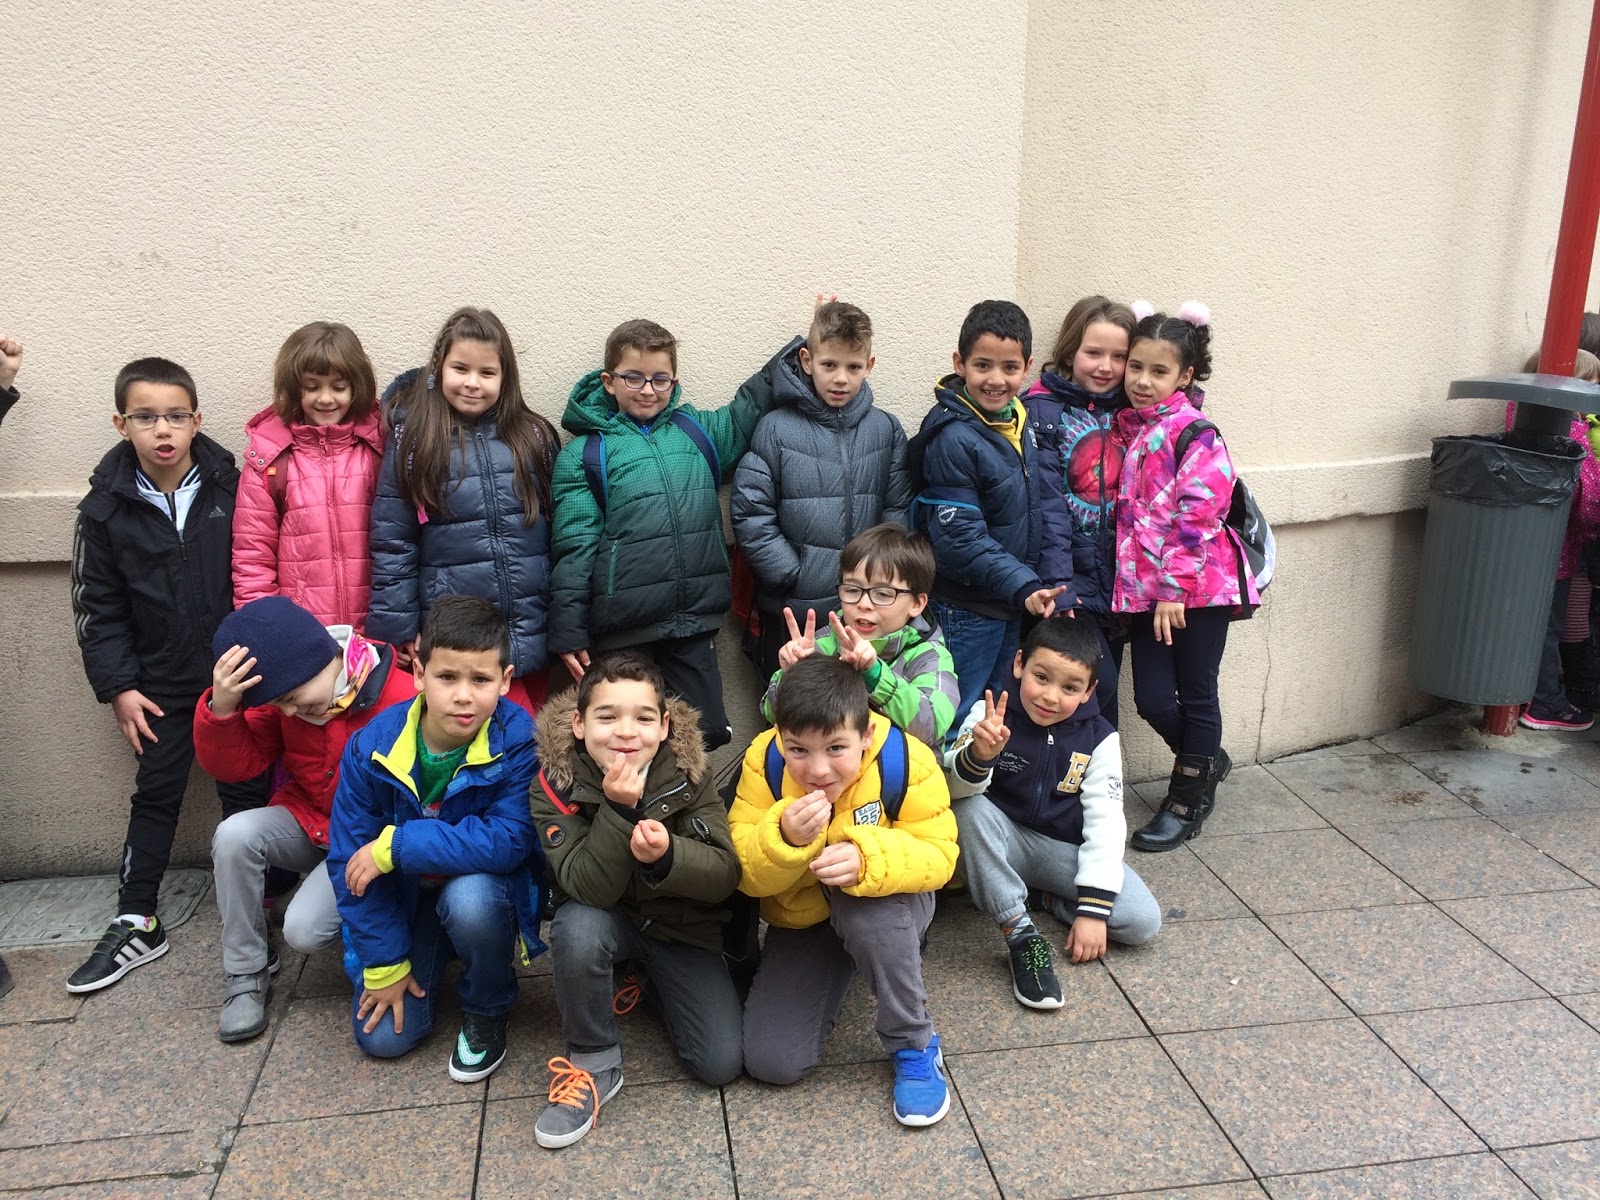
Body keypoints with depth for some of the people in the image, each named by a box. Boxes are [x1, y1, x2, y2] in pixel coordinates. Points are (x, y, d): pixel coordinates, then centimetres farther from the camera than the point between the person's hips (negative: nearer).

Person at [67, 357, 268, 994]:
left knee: (245, 792, 7)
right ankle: (136, 924, 22)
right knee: (155, 796, 10)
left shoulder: (230, 488, -7)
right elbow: (97, 607, 2)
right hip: (160, 684, 1)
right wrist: (118, 686, -2)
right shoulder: (105, 508, -4)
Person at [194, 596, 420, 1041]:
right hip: (305, 820, 5)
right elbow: (233, 764, -7)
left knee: (305, 928, -25)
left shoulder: (401, 703, -27)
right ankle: (245, 971, -6)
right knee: (234, 835, -24)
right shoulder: (287, 686, -8)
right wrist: (222, 707, -25)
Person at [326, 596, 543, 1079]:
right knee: (385, 1036, -7)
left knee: (469, 896, -37)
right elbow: (350, 860, -11)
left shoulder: (519, 740, -26)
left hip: (488, 889, -2)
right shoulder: (372, 746, -18)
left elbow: (507, 841, -33)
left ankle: (486, 1011, -4)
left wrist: (395, 846, -31)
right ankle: (433, 960, 27)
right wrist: (385, 962, -10)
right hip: (405, 899, 3)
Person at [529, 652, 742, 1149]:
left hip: (682, 925, 1)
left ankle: (649, 977, 19)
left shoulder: (689, 774, -16)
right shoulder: (556, 783, -20)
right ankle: (594, 1060, -11)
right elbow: (589, 890, -27)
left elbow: (726, 875, -19)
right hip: (608, 919, -1)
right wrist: (619, 810, -40)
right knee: (578, 927, -37)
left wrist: (666, 856, -39)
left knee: (721, 1063, -10)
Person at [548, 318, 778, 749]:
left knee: (709, 732, 5)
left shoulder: (698, 430, 10)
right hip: (624, 628, -3)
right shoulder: (584, 453, 0)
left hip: (696, 620, 3)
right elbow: (574, 549, -2)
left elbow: (751, 409, 21)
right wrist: (569, 632, -4)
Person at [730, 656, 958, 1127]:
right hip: (803, 917, 2)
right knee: (771, 1062, -11)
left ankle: (914, 1045, -14)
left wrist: (867, 860, -42)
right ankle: (837, 971, 21)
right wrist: (785, 840, -41)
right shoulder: (765, 760, -20)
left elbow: (938, 855, -22)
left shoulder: (906, 760, -24)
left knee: (867, 908, -40)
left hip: (886, 905, -2)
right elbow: (747, 875, -17)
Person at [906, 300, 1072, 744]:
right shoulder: (953, 438, -20)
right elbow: (959, 539, -22)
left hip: (1016, 605, 8)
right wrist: (1024, 587, -26)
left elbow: (1050, 506, 8)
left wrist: (1057, 586, -1)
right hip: (967, 610, -7)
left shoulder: (1024, 423, 4)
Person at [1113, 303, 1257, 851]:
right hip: (1143, 587, 6)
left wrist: (1174, 590, -18)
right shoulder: (1125, 425, 9)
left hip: (1199, 586, -6)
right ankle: (1207, 762, 35)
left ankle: (1189, 800, 25)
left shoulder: (1196, 435, -12)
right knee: (1152, 698, 7)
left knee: (1196, 696, 8)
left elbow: (1197, 519, -17)